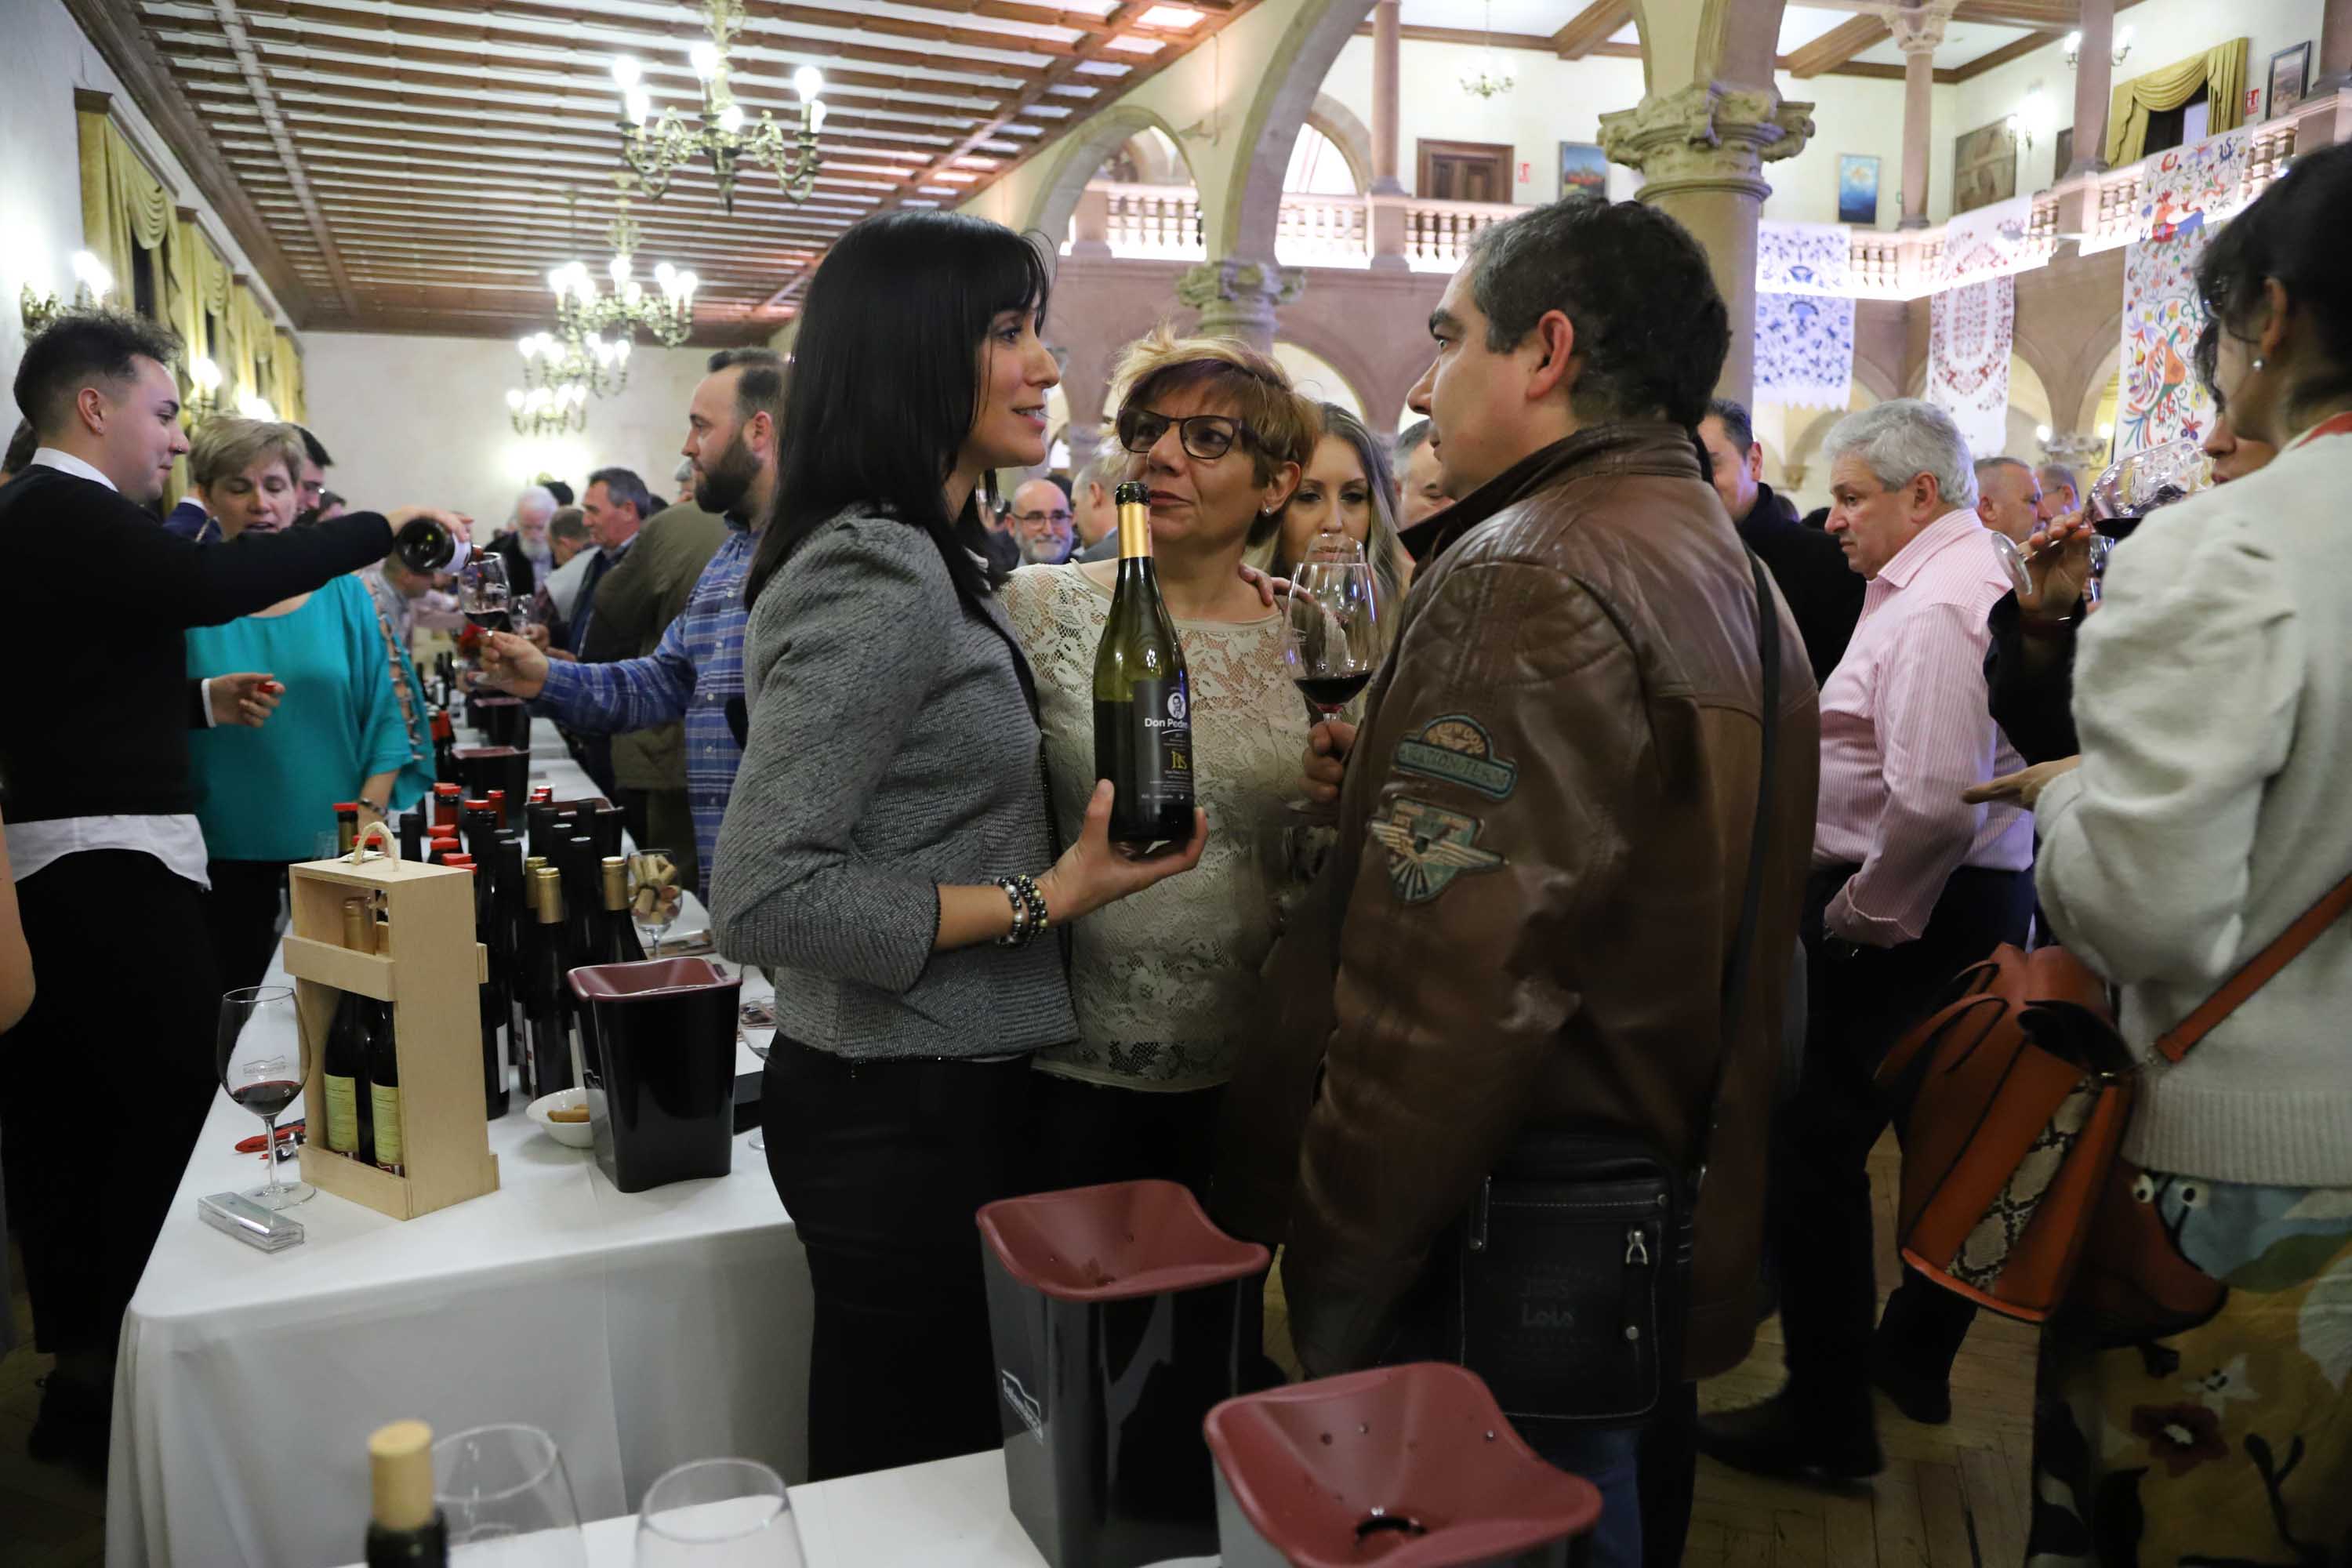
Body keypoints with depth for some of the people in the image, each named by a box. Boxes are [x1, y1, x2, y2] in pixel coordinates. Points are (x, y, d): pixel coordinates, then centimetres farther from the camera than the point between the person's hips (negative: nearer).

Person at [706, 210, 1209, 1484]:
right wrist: (1040, 902, -21)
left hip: (943, 1094, 10)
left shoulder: (916, 557, 11)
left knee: (934, 1455, 23)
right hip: (904, 1114, -9)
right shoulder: (878, 576, -20)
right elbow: (761, 898, -25)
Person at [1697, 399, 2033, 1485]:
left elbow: (1931, 801, -29)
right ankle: (1916, 1355, 38)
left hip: (1900, 919, -11)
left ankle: (1828, 1417, 7)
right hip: (1976, 900, 11)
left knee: (1814, 1149, -3)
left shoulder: (1932, 609, -18)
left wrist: (1862, 909, -16)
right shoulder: (1976, 576, 14)